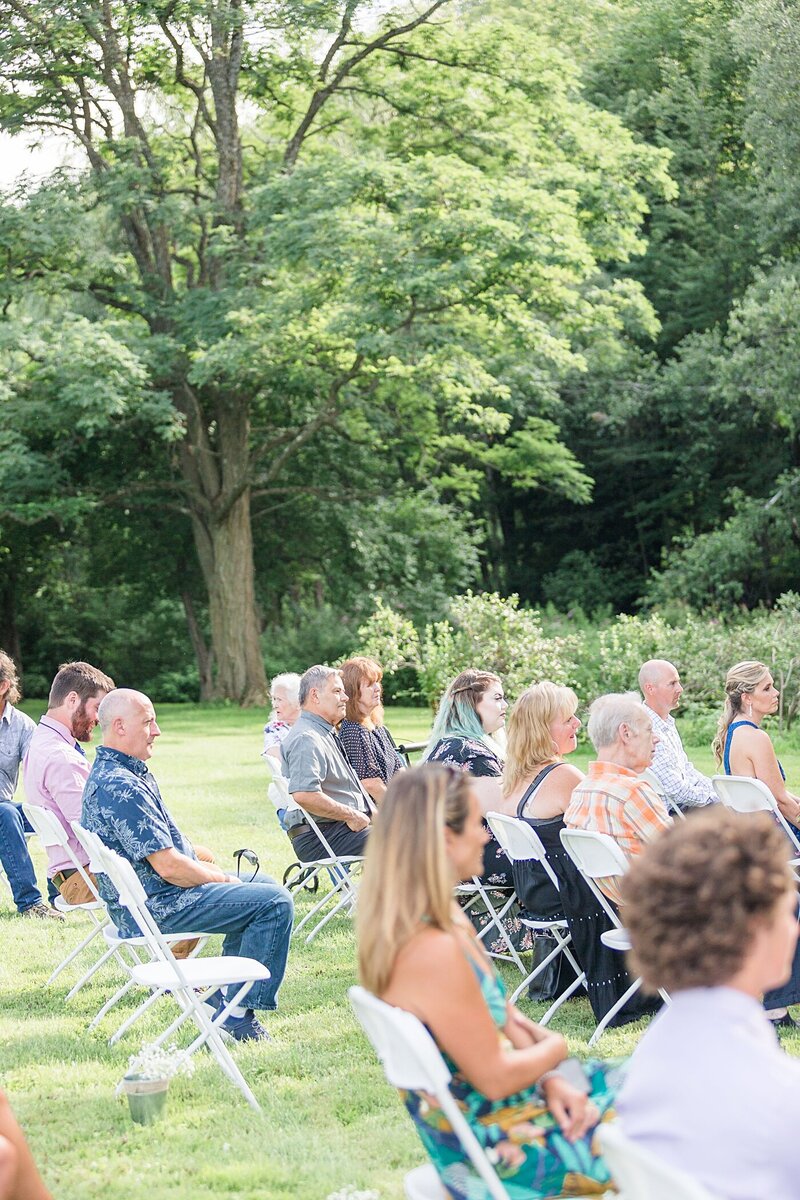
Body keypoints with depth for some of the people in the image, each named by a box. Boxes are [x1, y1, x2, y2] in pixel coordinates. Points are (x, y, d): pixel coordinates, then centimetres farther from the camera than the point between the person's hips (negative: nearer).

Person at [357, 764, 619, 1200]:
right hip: (497, 1146, -9)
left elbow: (503, 1016, 9)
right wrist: (553, 1048, -4)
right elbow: (497, 1078, -23)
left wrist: (548, 1078, -5)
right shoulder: (433, 952, -30)